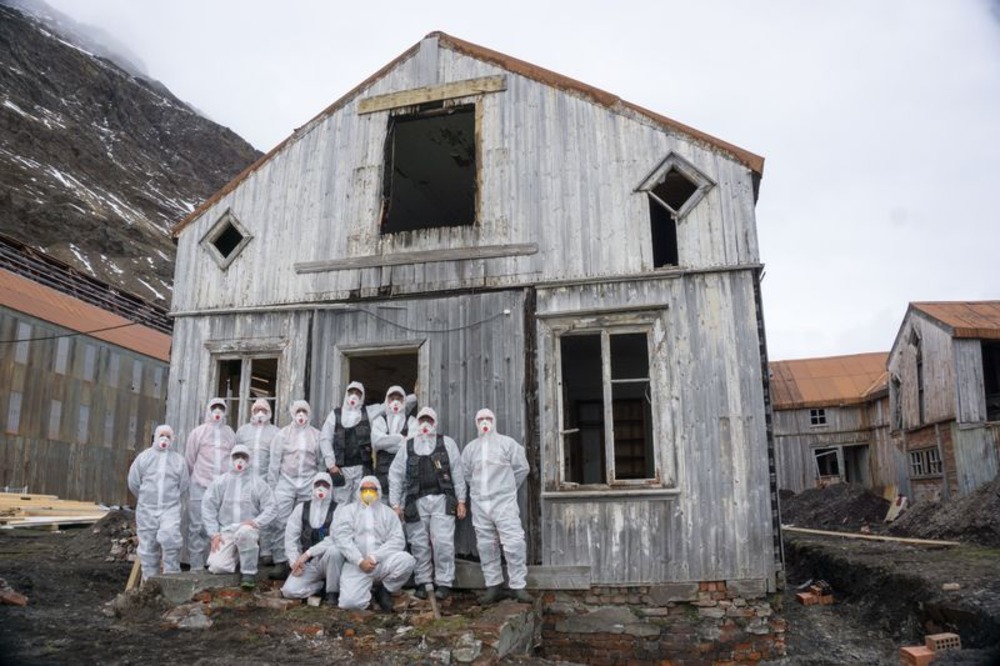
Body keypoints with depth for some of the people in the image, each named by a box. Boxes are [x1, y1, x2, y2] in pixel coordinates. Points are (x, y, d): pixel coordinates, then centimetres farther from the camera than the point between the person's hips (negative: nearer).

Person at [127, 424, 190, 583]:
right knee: (148, 545, 5)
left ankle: (172, 577, -11)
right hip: (146, 509, 1)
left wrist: (172, 499, 9)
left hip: (170, 508, -1)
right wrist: (145, 499, 14)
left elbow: (183, 485, 10)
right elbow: (133, 482, 10)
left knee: (170, 537, -21)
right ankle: (149, 579, 17)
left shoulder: (179, 460, 7)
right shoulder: (144, 457, 7)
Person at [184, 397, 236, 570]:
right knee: (198, 526, -1)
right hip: (200, 487, -2)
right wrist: (193, 479, 9)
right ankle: (196, 565, 4)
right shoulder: (198, 432, 6)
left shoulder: (230, 433, 12)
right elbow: (189, 460, 9)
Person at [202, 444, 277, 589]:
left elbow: (271, 508, 2)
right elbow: (208, 507, 6)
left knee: (244, 532, -38)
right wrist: (214, 533, -4)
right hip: (225, 531, 2)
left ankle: (249, 572, -17)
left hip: (249, 529, -2)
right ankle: (235, 557, 16)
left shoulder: (258, 483, 7)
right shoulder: (220, 482, 10)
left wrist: (256, 522, -14)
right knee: (217, 566, -20)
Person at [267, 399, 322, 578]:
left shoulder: (316, 435, 7)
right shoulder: (283, 434, 5)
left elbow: (321, 462, 9)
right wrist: (272, 486, 1)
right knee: (281, 522, -6)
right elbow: (275, 461, 4)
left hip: (308, 484, 1)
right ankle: (281, 564, -1)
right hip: (286, 481, -1)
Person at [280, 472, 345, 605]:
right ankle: (322, 584, 9)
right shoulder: (301, 508, 4)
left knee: (333, 550, -36)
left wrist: (308, 553, -23)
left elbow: (335, 538, -20)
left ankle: (332, 592, -12)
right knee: (289, 591, -20)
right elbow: (290, 537, 2)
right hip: (308, 564, 3)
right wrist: (295, 562, -9)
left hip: (329, 559, -2)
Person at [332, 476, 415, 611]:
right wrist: (360, 561, -18)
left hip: (382, 562, 1)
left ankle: (383, 589, 0)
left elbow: (397, 540, -2)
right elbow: (342, 537, -5)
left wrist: (374, 557, -16)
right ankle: (370, 589, 10)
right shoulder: (347, 511, 10)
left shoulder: (388, 512, 12)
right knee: (350, 601, -26)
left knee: (406, 560, -28)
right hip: (356, 565, -1)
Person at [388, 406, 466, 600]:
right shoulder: (407, 447, 13)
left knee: (443, 542, -8)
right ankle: (422, 582, 16)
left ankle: (444, 582, 2)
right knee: (419, 544, 4)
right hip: (416, 502, 2)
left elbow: (457, 473, 7)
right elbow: (395, 476, 11)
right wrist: (395, 504, 4)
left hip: (442, 499, -1)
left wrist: (461, 500, 2)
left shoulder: (447, 443, 10)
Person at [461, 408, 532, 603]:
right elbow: (465, 473, 16)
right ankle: (493, 586, 15)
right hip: (479, 503, 4)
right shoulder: (470, 448, 12)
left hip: (504, 501, -3)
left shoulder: (507, 443, 2)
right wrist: (478, 490, 12)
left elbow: (521, 468, 4)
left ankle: (518, 586, -3)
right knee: (486, 546, 6)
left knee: (514, 543, -11)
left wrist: (508, 488, 9)